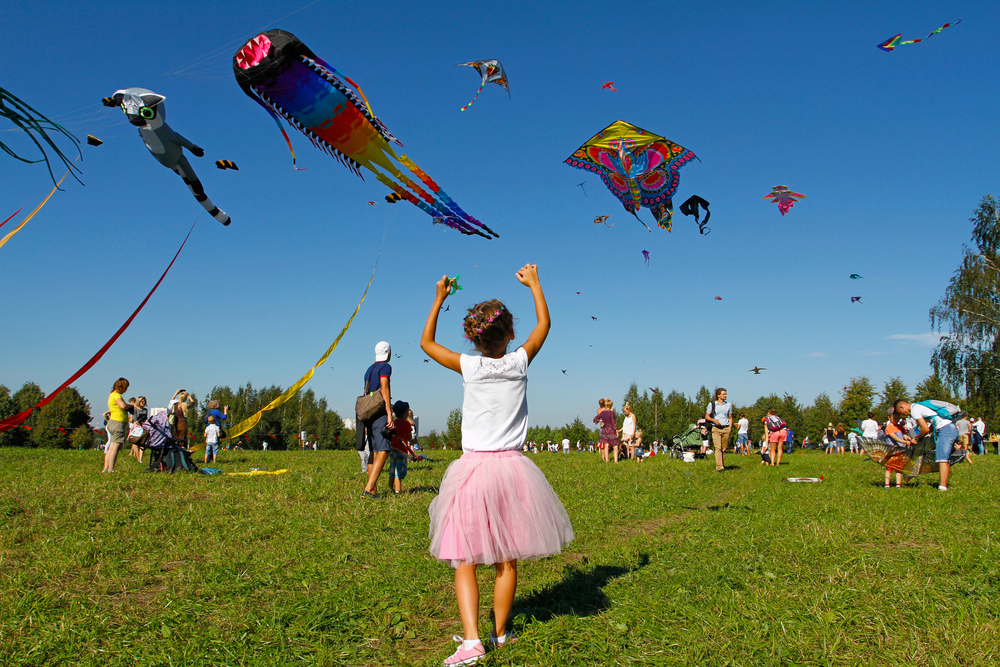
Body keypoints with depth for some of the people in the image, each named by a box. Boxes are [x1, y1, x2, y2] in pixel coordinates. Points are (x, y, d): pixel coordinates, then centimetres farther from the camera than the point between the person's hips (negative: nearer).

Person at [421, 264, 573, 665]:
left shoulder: (468, 367, -4)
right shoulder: (519, 362, -1)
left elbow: (426, 342, 12)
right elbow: (544, 323, 16)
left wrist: (439, 299, 19)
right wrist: (533, 283, 27)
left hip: (473, 467, -2)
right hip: (511, 467, 2)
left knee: (465, 561, 1)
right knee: (507, 559, 13)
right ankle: (500, 633, 24)